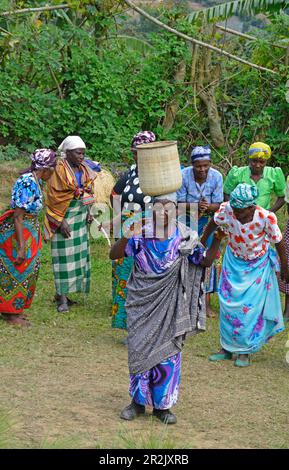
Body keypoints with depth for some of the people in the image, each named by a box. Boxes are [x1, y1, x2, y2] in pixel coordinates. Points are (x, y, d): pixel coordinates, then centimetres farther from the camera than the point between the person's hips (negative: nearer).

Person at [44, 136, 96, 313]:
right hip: (64, 218, -7)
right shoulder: (60, 171, -14)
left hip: (80, 218, 7)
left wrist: (88, 212, 3)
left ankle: (61, 292, 18)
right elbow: (53, 198, -14)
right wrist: (60, 222, -17)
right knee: (64, 256, -5)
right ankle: (62, 298, -1)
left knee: (78, 255, 8)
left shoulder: (84, 170, 7)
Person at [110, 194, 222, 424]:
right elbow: (114, 255, -11)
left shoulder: (185, 237, -3)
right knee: (139, 349, 6)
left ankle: (162, 405, 18)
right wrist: (126, 237, -29)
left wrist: (217, 240, -17)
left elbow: (205, 261, -2)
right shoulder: (140, 234, -7)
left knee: (168, 351, 5)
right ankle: (138, 401, 22)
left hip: (170, 305, 1)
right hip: (142, 302, -1)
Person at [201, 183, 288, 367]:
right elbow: (213, 224, -2)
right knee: (228, 303, 4)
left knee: (251, 306, -2)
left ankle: (245, 350, 11)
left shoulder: (266, 218, -31)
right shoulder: (227, 209, -24)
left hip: (257, 265, -3)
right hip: (234, 262, 3)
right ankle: (228, 347, 17)